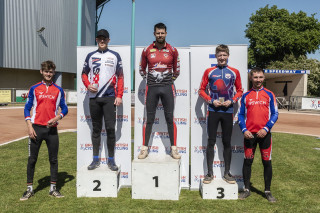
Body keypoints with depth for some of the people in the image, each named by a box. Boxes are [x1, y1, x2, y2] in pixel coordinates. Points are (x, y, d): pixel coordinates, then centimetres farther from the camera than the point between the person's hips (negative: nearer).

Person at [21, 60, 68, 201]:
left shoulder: (59, 90, 7)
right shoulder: (34, 89, 5)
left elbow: (64, 108, 9)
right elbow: (27, 108, 4)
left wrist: (57, 118, -10)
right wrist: (29, 126, -6)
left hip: (52, 128, 1)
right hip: (36, 128, -1)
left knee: (53, 159, 6)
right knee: (32, 159, 4)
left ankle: (53, 188, 16)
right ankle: (29, 189, 16)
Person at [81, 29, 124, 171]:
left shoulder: (115, 56, 8)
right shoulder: (90, 56, 14)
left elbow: (120, 77, 4)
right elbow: (84, 74, 18)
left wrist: (119, 96, -5)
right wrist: (88, 85, -3)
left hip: (110, 97, -2)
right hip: (94, 98, 2)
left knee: (110, 128, -4)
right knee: (96, 128, 8)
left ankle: (111, 159, 7)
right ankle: (96, 159, 16)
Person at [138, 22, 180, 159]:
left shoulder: (172, 50, 4)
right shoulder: (147, 50, 5)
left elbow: (177, 70, 13)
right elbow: (142, 70, 16)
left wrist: (169, 81, 12)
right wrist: (149, 80, 12)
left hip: (167, 88, 0)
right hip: (151, 88, 0)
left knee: (170, 118, 2)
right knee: (149, 119, 3)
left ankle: (174, 149, 10)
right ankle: (144, 148, 12)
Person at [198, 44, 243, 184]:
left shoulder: (234, 72, 7)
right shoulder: (209, 71, 5)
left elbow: (239, 90, 11)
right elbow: (201, 90, 6)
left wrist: (232, 101, -6)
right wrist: (211, 101, -8)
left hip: (228, 111, 1)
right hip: (213, 111, -1)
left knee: (227, 142, 7)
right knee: (211, 142, 1)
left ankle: (227, 173, 18)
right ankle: (210, 173, 10)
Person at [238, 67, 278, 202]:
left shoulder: (269, 95, 4)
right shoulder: (246, 96, 7)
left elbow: (275, 114, 2)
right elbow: (241, 115, 7)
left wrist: (266, 128, -11)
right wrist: (244, 130, -7)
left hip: (264, 134, -1)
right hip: (249, 134, 1)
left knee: (267, 162, 4)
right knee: (247, 161, 6)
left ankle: (267, 191, 19)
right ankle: (246, 190, 19)